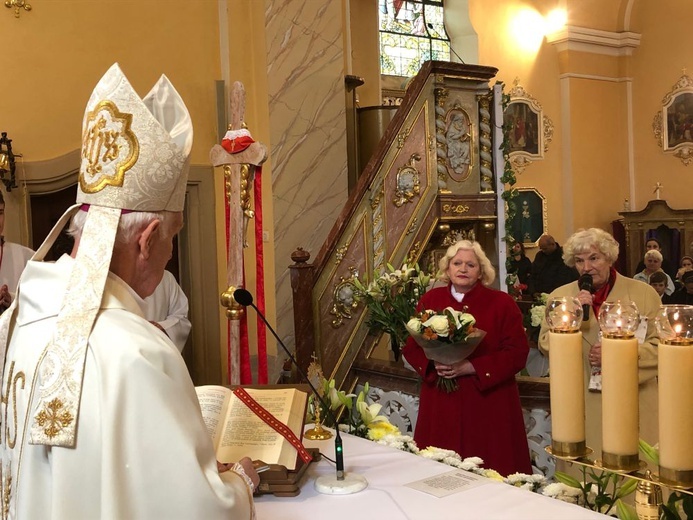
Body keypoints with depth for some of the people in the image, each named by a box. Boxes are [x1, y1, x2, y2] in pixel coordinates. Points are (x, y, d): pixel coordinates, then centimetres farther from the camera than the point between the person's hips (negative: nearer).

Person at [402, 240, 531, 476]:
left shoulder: (501, 303, -2)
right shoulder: (430, 300, 7)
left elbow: (517, 352, -8)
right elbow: (411, 346, 8)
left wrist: (471, 367, -16)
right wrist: (433, 364, -12)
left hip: (488, 405, -2)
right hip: (441, 404, 2)